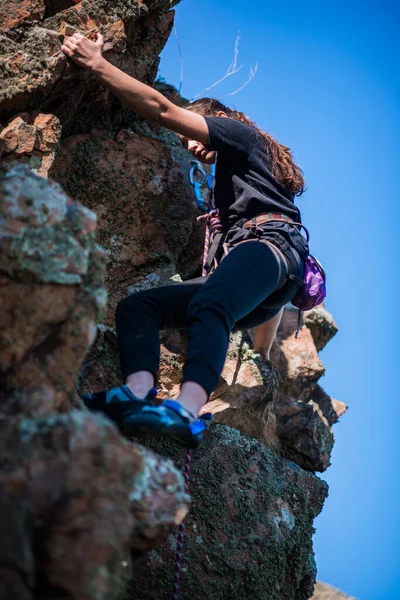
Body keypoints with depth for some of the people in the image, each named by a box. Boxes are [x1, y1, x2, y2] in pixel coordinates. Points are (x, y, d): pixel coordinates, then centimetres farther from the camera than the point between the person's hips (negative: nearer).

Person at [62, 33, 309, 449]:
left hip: (271, 243, -9)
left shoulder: (241, 135, 17)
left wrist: (97, 65, 5)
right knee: (137, 305, -6)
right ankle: (139, 392, -35)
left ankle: (187, 412, -62)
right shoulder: (233, 179, 39)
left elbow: (163, 110, 4)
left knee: (208, 304, -39)